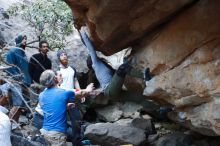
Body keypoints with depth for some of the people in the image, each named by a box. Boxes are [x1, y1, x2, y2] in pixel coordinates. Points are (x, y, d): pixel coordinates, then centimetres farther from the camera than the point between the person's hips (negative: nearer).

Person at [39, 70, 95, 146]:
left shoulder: (41, 96, 6)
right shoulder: (64, 93, -10)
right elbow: (81, 93, 9)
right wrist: (88, 90, 30)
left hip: (45, 131, 6)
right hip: (57, 132, -6)